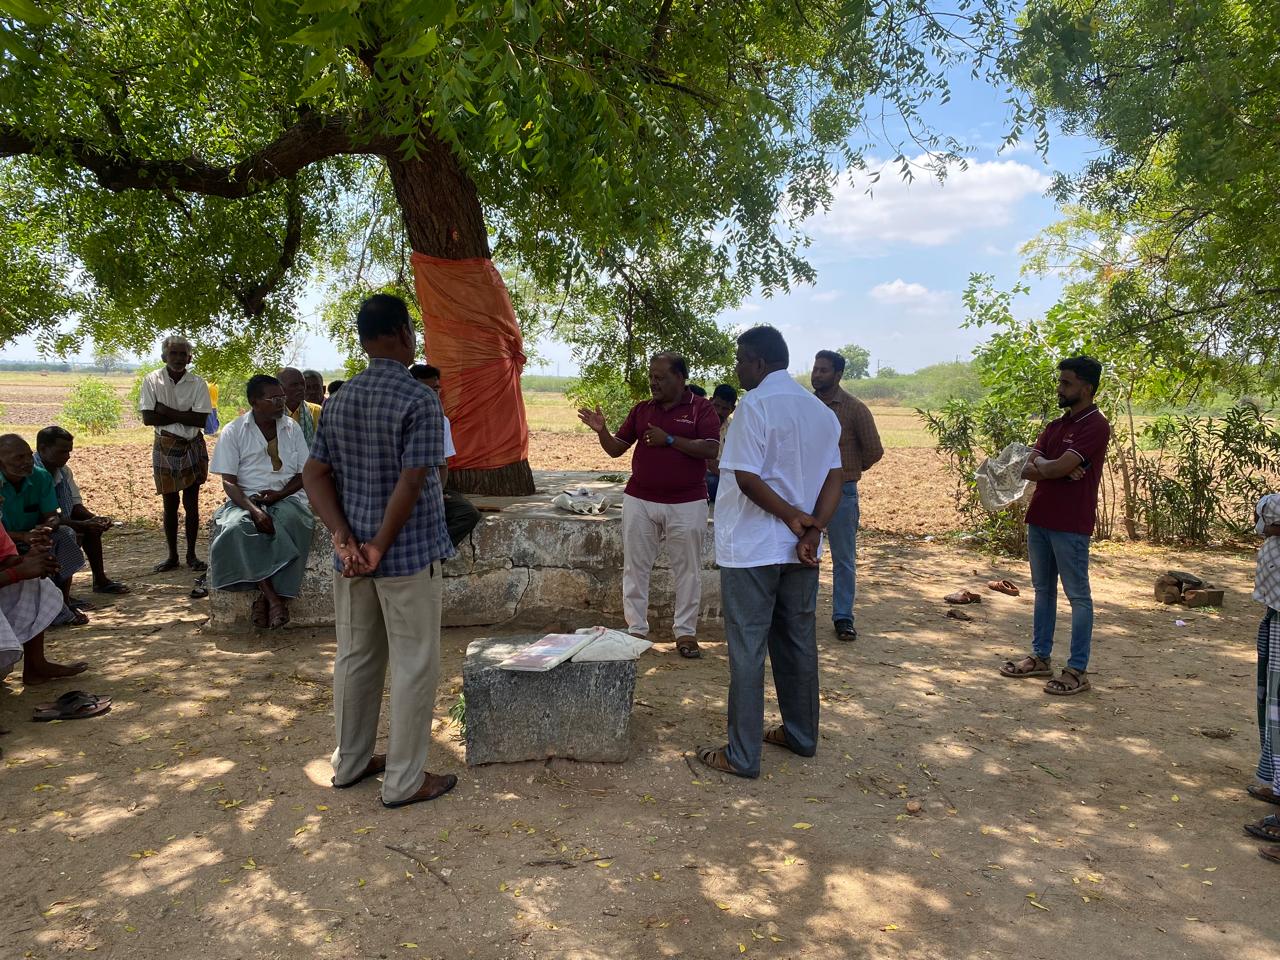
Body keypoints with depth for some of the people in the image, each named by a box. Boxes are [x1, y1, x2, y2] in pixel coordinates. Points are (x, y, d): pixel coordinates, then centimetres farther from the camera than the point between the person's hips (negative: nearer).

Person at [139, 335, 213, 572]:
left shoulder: (197, 384, -5)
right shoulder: (152, 380, -4)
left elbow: (201, 420, -13)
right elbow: (148, 418, -11)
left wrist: (167, 411, -15)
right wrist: (184, 416, -13)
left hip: (193, 447, 0)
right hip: (165, 447, 0)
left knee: (191, 503, 4)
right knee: (170, 503, 8)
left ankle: (192, 555, 15)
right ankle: (172, 556, 18)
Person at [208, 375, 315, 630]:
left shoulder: (292, 428, 8)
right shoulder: (233, 432, 1)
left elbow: (304, 473, 8)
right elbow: (229, 482, -4)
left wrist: (278, 494, -12)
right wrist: (253, 510, -21)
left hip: (286, 497, 1)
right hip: (246, 500, -1)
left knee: (292, 521, -34)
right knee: (236, 527, -35)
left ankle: (266, 595, -25)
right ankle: (272, 596, -31)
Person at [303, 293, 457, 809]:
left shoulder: (340, 399, 6)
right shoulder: (420, 400, -15)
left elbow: (315, 475, 3)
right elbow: (411, 484, -21)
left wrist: (345, 539, -4)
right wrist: (380, 547, -14)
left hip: (351, 557, 7)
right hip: (408, 555, -7)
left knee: (355, 658, 18)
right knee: (413, 666, 5)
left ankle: (350, 762, 33)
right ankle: (404, 780, 15)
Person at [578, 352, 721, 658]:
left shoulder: (700, 408, -2)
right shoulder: (641, 410, 10)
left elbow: (711, 449, -13)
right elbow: (615, 449, 10)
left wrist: (669, 439, -18)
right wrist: (602, 431, -10)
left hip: (686, 503, -3)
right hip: (640, 500, 4)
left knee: (687, 569, 5)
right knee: (636, 567, 6)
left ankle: (686, 632, 17)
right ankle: (636, 629, 16)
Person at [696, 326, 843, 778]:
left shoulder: (755, 405, -13)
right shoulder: (822, 411, 9)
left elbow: (747, 478, -20)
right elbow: (834, 480, 3)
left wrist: (794, 517, -12)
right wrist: (811, 530, -7)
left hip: (752, 550, -7)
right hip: (800, 551, 7)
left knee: (747, 650, 0)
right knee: (798, 642, 17)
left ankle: (742, 755, 8)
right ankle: (801, 735, 30)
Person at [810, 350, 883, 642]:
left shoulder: (855, 409, -7)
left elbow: (874, 450, -1)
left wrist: (849, 470, 8)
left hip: (842, 492, -3)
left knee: (844, 560, 5)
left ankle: (843, 618, 15)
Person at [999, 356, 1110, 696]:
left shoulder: (1095, 426, -11)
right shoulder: (1056, 425, 14)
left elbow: (1059, 467, -21)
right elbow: (1029, 466, 4)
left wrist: (1039, 466, -2)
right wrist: (1055, 468, -15)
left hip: (1070, 525, -8)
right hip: (1039, 519, 9)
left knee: (1078, 596, 1)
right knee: (1043, 591, 16)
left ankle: (1077, 671, 7)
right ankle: (1040, 657, 27)